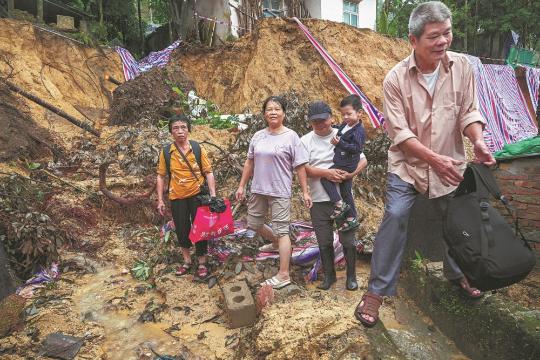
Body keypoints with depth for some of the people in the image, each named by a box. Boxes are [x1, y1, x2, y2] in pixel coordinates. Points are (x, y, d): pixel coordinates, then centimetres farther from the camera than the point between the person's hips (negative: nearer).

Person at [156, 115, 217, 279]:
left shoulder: (198, 148, -6)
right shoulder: (166, 152, -2)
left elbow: (208, 172, -3)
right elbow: (161, 176, 4)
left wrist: (213, 194, -11)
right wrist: (160, 200, 1)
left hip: (197, 195, -1)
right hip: (177, 197, 2)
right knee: (181, 229, 12)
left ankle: (202, 263, 23)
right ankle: (187, 261, 34)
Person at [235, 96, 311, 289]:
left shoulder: (291, 136, -7)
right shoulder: (258, 136, 7)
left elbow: (300, 166, -7)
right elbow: (249, 162, 13)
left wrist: (305, 191, -8)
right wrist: (242, 186, 13)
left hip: (280, 192, -6)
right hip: (258, 189, 6)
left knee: (281, 231, -2)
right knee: (253, 224, 17)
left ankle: (283, 275, 7)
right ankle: (276, 243, 44)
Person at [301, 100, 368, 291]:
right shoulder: (305, 140, 2)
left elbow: (363, 160, 6)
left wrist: (352, 174, -14)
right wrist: (326, 173, -20)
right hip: (319, 200, 1)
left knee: (348, 240, 6)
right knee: (324, 242, 11)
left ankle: (351, 276, 26)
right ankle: (329, 275, 31)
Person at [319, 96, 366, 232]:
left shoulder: (358, 130, -16)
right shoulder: (344, 125, 9)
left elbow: (356, 147, -23)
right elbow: (339, 133, 29)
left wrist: (340, 143, -26)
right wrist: (336, 141, 13)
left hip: (347, 164, -9)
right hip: (344, 164, 9)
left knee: (325, 178, -12)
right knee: (346, 191, 14)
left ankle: (339, 204, -8)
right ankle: (352, 219, 23)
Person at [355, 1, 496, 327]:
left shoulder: (462, 66, -6)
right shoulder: (396, 78, -15)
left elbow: (469, 111, -2)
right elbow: (399, 131, -18)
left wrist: (478, 141, -22)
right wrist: (434, 158, -27)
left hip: (450, 163, 4)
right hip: (408, 164, -3)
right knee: (395, 217, -16)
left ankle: (457, 273, 47)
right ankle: (377, 290, -1)